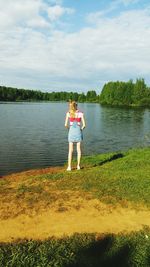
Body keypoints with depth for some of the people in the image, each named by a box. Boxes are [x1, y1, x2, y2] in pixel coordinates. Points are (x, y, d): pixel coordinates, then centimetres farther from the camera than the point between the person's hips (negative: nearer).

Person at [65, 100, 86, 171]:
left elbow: (66, 125, -6)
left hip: (71, 132, 0)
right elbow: (84, 125, -6)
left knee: (70, 150, 6)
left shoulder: (68, 113, -3)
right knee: (78, 149, 10)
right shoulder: (81, 113, -3)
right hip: (78, 131, 0)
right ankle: (78, 165, 14)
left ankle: (69, 167, 5)